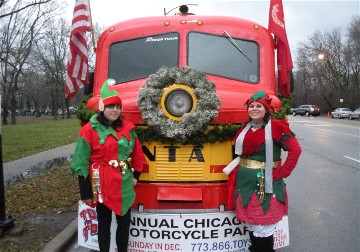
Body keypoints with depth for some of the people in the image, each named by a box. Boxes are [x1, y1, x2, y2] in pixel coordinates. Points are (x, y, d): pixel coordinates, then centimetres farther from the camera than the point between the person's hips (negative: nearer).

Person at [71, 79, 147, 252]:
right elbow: (82, 164, -10)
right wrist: (86, 192, -10)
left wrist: (136, 174, 13)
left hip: (124, 185, 5)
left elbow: (137, 154, 16)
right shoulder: (89, 130, -10)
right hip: (102, 185, -4)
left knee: (124, 222, 14)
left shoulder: (127, 128, 5)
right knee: (104, 224, 10)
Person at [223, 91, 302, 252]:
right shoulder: (245, 129, 11)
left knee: (263, 227, -1)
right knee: (250, 223, 16)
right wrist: (239, 172, 9)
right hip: (245, 182, 6)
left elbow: (295, 150, -11)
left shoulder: (276, 127, -8)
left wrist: (281, 173, -13)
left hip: (266, 184, -6)